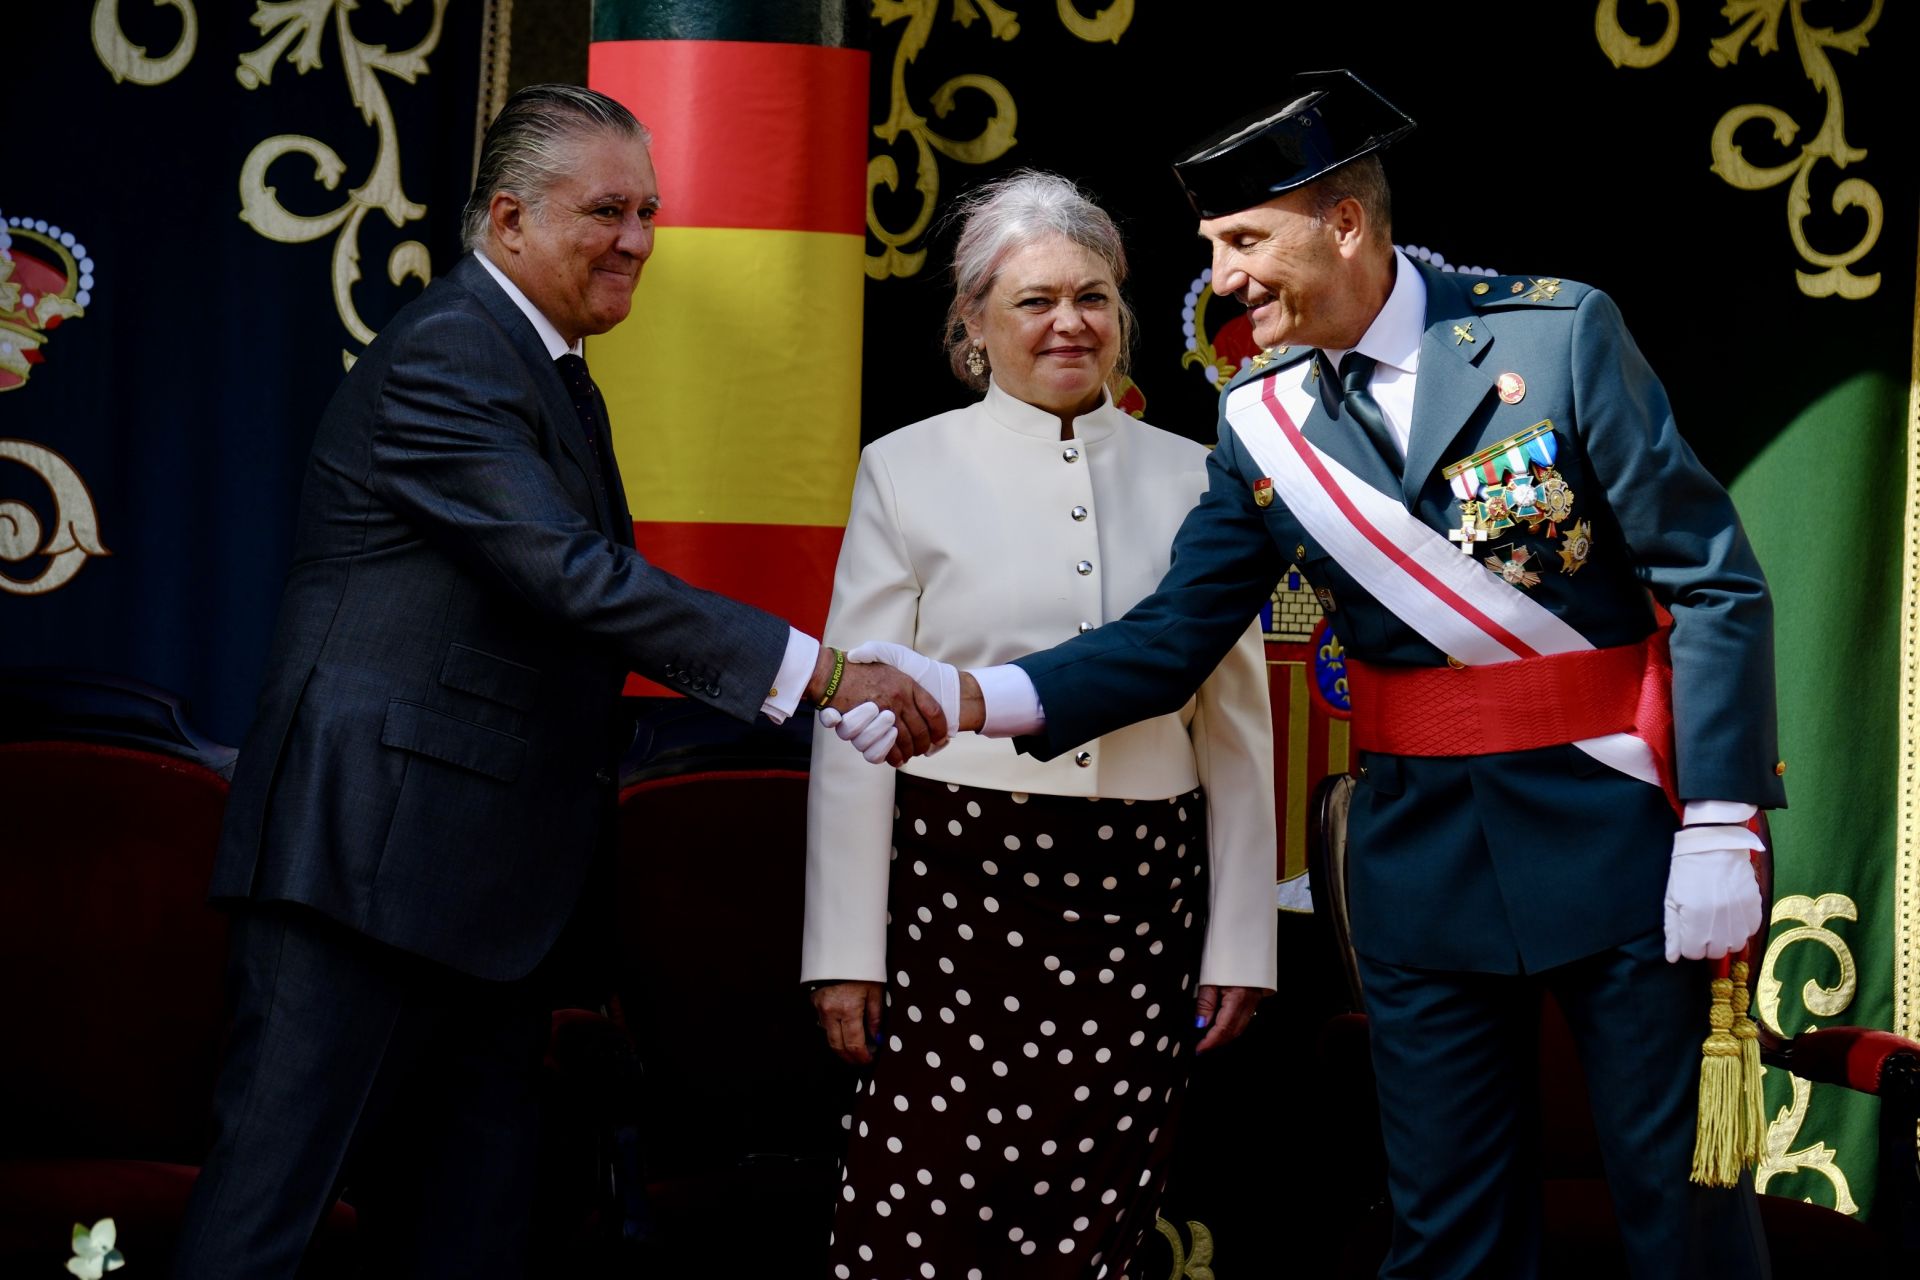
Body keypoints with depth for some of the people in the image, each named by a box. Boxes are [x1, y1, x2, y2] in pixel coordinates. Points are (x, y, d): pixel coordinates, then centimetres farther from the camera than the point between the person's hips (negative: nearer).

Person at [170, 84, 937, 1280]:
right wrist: (820, 669, -27)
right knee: (278, 1183, -7)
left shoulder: (549, 371, 18)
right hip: (372, 856, -10)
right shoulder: (446, 358, -14)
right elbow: (573, 575, -24)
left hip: (480, 870, 10)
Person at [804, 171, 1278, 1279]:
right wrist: (845, 952, -2)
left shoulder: (1188, 478, 10)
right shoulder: (909, 470, 4)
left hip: (1139, 897, 2)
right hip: (959, 888, -2)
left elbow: (1237, 721, 12)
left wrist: (1242, 938, 8)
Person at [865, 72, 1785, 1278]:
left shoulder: (1557, 333, -10)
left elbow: (1716, 583, -8)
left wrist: (1719, 825, -13)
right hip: (1422, 850, 4)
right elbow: (1173, 637, 2)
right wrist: (980, 699, -14)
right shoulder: (1261, 420, 2)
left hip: (1617, 824, -3)